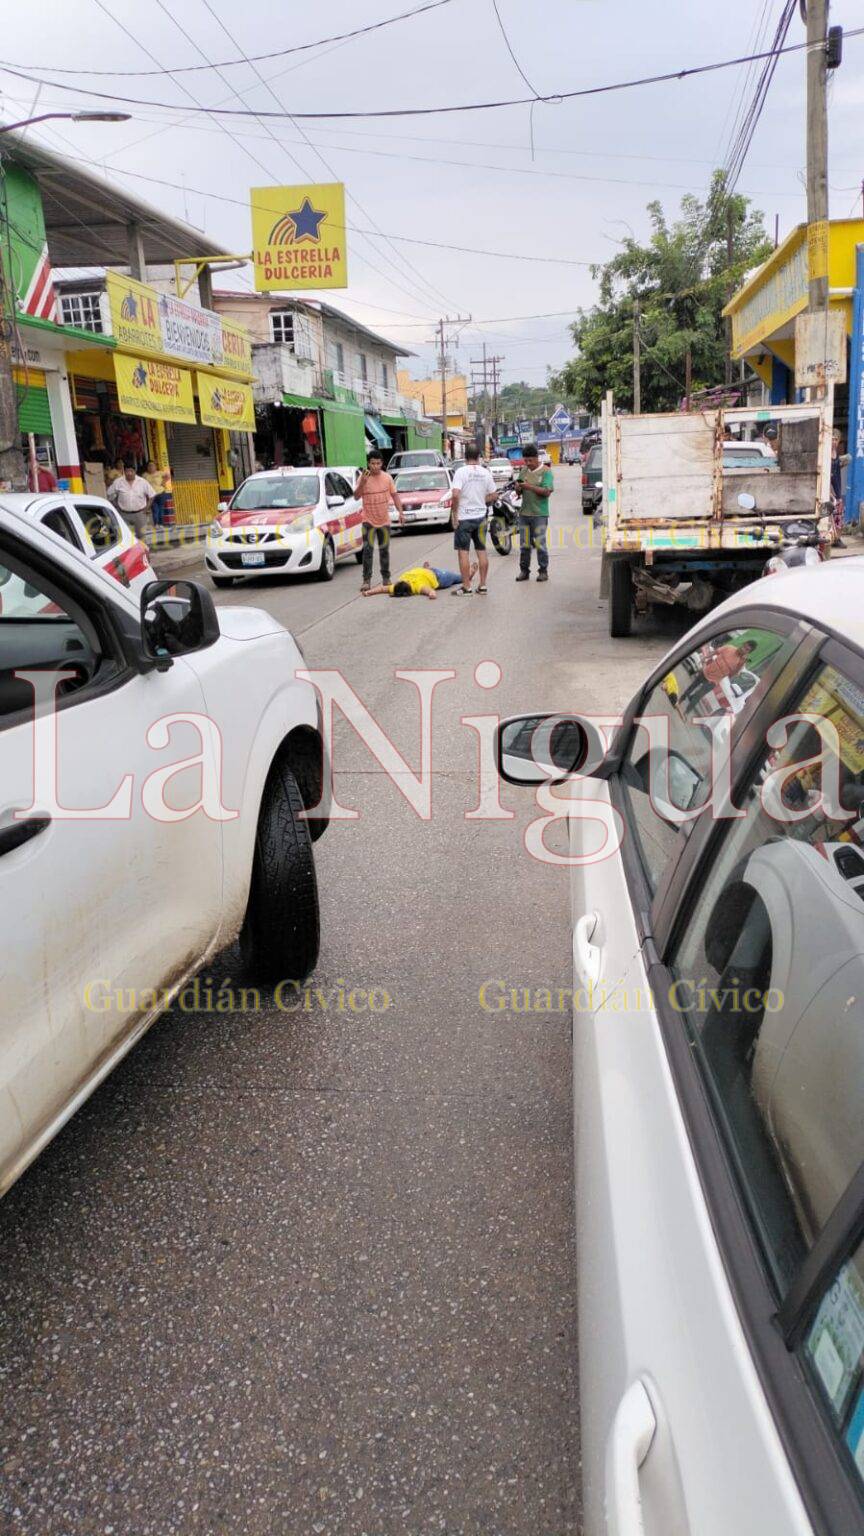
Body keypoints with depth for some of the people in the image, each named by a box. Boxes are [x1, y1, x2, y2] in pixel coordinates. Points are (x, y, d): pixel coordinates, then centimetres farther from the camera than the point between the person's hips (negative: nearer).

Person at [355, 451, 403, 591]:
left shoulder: (387, 477, 1)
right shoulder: (363, 478, -7)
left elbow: (395, 495, 7)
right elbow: (357, 496, -13)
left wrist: (401, 512, 0)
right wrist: (362, 482, -26)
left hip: (384, 520, 3)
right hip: (369, 521, -3)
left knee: (384, 550, 11)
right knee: (368, 551, -8)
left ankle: (386, 578, 22)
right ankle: (366, 580, -6)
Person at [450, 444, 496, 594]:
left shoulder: (461, 472, -11)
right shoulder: (485, 473, 2)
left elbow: (455, 494, -21)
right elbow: (493, 495, 5)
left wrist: (455, 514, -11)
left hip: (464, 518, -4)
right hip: (481, 517, 5)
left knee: (463, 552, 1)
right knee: (482, 550, 11)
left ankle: (466, 586, 1)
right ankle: (483, 584, 14)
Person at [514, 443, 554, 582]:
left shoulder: (545, 472, -4)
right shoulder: (524, 471, 13)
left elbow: (547, 492, -13)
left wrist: (530, 487, -20)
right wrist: (518, 487, -5)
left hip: (539, 514, -5)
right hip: (524, 513, 5)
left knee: (540, 544, -3)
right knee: (524, 544, 7)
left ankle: (543, 571, 5)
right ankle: (524, 570, 14)